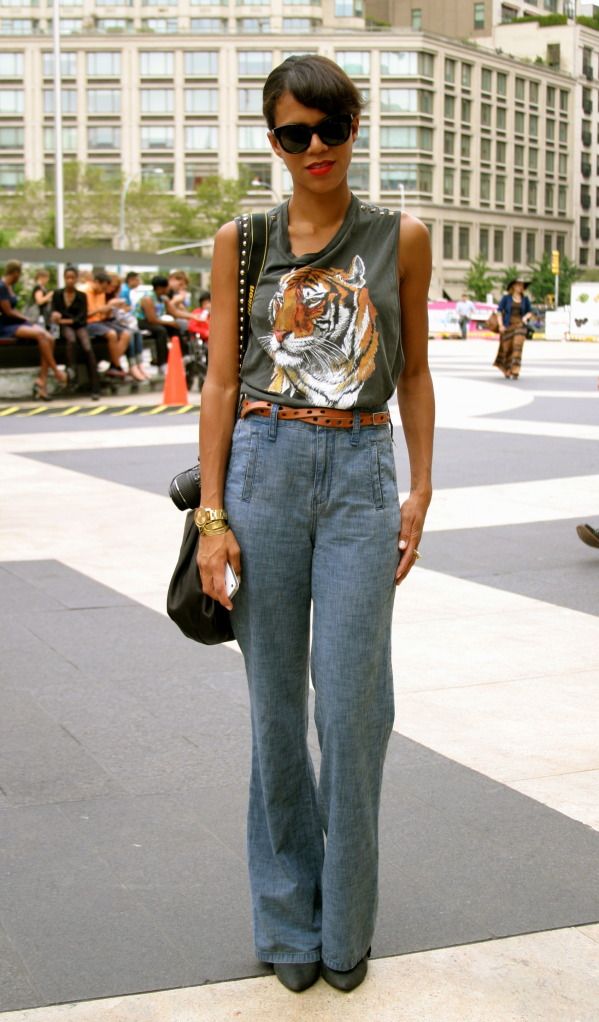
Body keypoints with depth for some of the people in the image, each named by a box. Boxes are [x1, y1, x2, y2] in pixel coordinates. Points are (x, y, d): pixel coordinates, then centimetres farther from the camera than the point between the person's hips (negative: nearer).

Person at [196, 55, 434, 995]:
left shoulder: (401, 238, 6)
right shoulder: (241, 242, 6)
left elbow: (414, 373, 11)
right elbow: (220, 383, 3)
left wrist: (420, 490, 4)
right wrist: (212, 513, -3)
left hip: (361, 476, 0)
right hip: (263, 467, 1)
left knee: (351, 707, -2)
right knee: (276, 703, 7)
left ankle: (346, 926, 17)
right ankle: (288, 918, 23)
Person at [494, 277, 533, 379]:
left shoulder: (525, 299, 5)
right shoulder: (506, 298, 0)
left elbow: (530, 312, 11)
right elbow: (499, 311, -2)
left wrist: (526, 317, -12)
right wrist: (501, 325, -13)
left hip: (520, 326, 1)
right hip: (507, 326, -1)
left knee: (517, 347, -15)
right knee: (507, 349, 4)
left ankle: (515, 373, -17)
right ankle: (507, 371, 27)